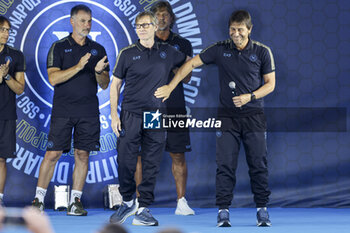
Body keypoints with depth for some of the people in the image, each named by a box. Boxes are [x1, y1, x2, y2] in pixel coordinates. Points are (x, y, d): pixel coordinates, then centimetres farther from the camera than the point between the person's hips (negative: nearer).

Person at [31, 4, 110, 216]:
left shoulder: (98, 50, 12)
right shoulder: (59, 48, 3)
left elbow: (105, 85, 12)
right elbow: (53, 78, -9)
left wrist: (99, 72, -10)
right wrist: (78, 67, -19)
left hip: (89, 112, 3)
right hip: (63, 110, -3)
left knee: (82, 155, 1)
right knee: (53, 154, -5)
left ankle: (75, 201, 7)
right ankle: (39, 199, 2)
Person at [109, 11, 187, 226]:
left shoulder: (167, 52, 8)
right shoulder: (127, 54, 3)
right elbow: (115, 85, 5)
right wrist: (114, 115, -3)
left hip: (156, 117, 1)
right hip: (130, 115, -1)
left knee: (152, 166, 1)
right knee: (125, 162, -4)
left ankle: (143, 209, 7)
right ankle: (128, 202, 17)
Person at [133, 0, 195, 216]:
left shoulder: (182, 44, 10)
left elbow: (187, 78, 5)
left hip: (174, 105, 1)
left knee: (178, 155, 0)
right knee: (142, 155, -2)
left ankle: (181, 202, 5)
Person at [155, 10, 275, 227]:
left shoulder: (262, 52, 0)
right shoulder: (220, 50, 2)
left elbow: (270, 83, 4)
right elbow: (192, 63, 7)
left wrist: (249, 97, -11)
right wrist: (171, 86, 3)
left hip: (254, 115, 0)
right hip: (227, 115, 0)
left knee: (258, 165, 0)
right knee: (225, 165, -4)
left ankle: (262, 210, 9)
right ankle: (223, 211, 0)